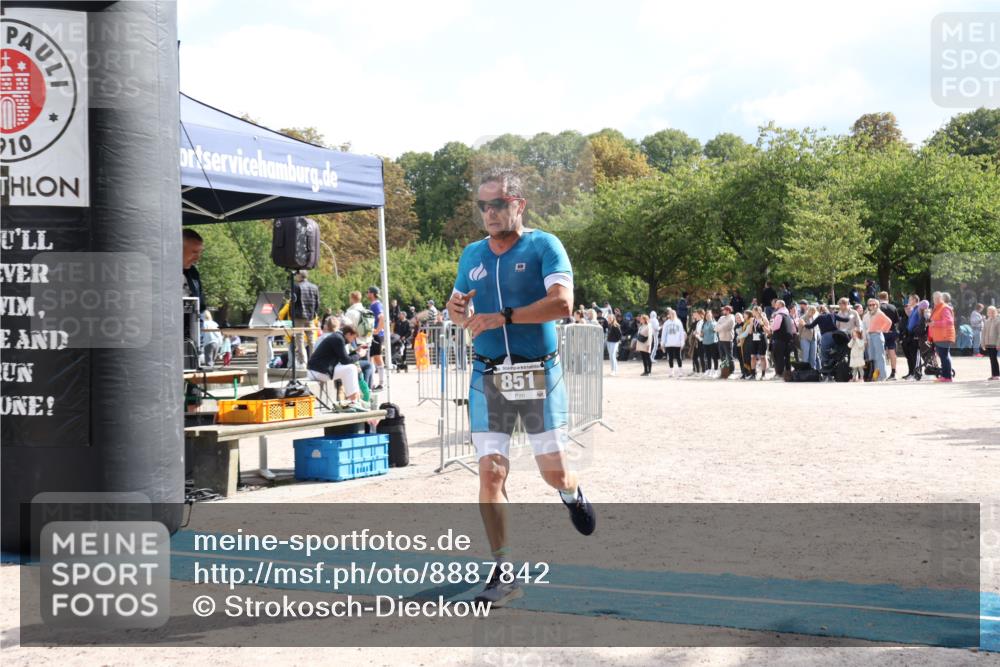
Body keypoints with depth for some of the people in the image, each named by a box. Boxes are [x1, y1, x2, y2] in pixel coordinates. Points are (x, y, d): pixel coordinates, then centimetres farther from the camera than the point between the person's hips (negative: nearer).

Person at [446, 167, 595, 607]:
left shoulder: (543, 246, -5)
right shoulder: (472, 255, 11)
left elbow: (562, 303, -19)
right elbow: (459, 311, 22)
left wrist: (501, 317, -20)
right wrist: (456, 308, -3)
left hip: (539, 376, -3)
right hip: (488, 378, 3)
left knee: (554, 472, 2)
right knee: (490, 474, -4)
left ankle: (572, 494, 40)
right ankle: (504, 574, 3)